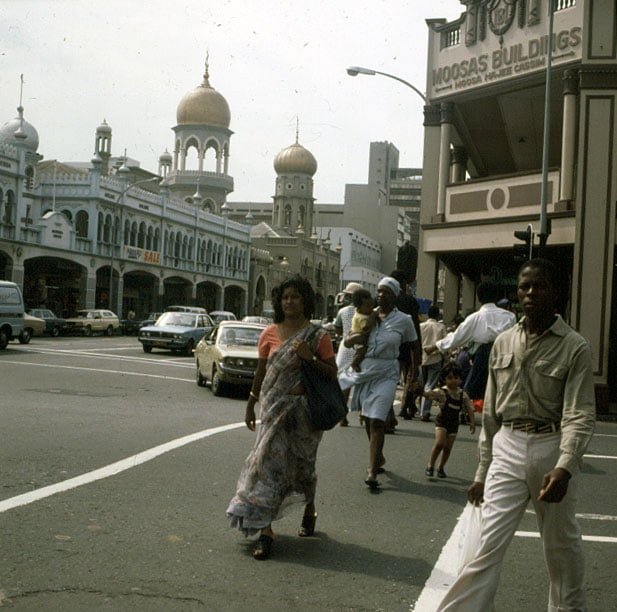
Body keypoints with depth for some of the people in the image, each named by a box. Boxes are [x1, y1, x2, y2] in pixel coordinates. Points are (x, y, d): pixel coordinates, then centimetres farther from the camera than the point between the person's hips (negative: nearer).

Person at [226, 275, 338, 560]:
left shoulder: (318, 336, -2)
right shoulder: (270, 334, 4)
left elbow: (332, 373, -1)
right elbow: (261, 371, 12)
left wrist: (311, 358, -18)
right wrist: (250, 404, 15)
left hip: (304, 408, -1)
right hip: (273, 407, 1)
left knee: (302, 465, 13)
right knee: (269, 461, -7)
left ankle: (309, 510, 42)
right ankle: (265, 530, -5)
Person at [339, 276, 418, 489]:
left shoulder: (403, 320, -2)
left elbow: (413, 345, 12)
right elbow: (348, 341, 7)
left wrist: (414, 370, 17)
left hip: (386, 375, -4)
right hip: (364, 371, 4)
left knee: (376, 421, -13)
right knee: (367, 420, 14)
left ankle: (372, 472, -15)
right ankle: (378, 457, 36)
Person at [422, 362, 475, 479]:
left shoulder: (462, 394, 0)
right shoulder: (441, 392, -13)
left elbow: (469, 408, 4)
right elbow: (428, 394, -28)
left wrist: (472, 422, -3)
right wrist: (422, 391, -49)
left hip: (454, 423, 4)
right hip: (442, 421, -4)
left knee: (448, 447, 6)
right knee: (439, 443, -19)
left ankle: (441, 468, 25)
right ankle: (430, 466, -3)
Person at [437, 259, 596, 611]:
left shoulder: (575, 348, -7)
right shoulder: (503, 343, 7)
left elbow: (580, 415, -14)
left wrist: (565, 467, -29)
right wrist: (482, 470, 12)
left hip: (552, 449, -2)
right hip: (507, 449, 3)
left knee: (562, 545, 14)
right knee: (488, 542, -4)